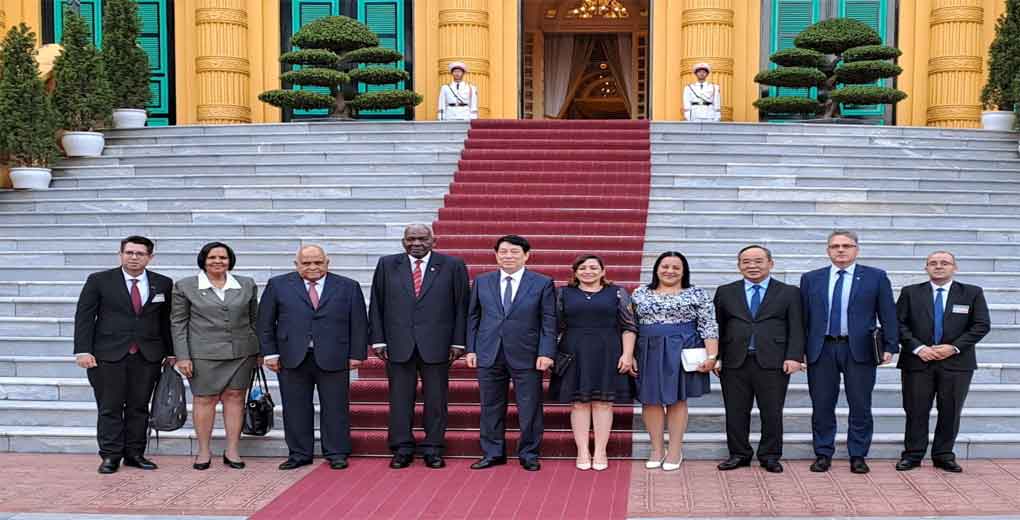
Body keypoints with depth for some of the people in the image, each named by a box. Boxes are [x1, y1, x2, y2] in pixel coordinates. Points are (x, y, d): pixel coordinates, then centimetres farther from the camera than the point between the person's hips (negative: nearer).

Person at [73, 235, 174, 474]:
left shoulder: (163, 284, 7)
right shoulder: (99, 281, 2)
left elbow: (167, 320, 11)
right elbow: (84, 317, 0)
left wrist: (170, 353, 8)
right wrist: (83, 351, -8)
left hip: (148, 356, 2)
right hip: (108, 355, -2)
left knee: (139, 407, 7)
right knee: (110, 408, 1)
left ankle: (135, 453, 15)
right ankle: (110, 455, 9)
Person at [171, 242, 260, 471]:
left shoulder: (247, 285, 8)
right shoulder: (185, 286, 1)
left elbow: (254, 319, 13)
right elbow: (178, 323, 1)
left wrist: (260, 351, 10)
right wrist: (182, 356, -6)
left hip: (241, 352, 2)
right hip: (203, 354, -2)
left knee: (235, 397, 3)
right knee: (204, 399, 2)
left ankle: (232, 450, 10)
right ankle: (203, 451, 12)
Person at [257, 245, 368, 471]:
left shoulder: (348, 287, 6)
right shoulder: (278, 285, 6)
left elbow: (359, 323, 5)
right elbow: (265, 322, 6)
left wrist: (356, 354, -1)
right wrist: (270, 352, 0)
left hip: (333, 358, -1)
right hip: (292, 359, 1)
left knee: (335, 408, 3)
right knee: (296, 409, 5)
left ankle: (336, 453, 14)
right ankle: (299, 454, 17)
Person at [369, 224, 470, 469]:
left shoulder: (453, 266, 3)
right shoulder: (387, 265, 7)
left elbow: (461, 306, 2)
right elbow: (376, 305, 8)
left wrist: (458, 341, -2)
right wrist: (378, 339, 1)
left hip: (436, 345, -1)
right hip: (398, 345, 1)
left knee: (436, 399, 4)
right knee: (400, 398, 4)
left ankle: (433, 449, 14)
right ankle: (402, 449, 14)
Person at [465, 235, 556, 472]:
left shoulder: (542, 283, 1)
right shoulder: (482, 282, 9)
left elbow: (549, 321, -1)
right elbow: (473, 317, 12)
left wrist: (546, 353, -9)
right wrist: (470, 349, 5)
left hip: (526, 356, -2)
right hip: (489, 355, 2)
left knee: (529, 408, 3)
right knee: (491, 407, 8)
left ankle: (529, 454, 17)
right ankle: (492, 453, 21)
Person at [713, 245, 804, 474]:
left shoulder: (789, 292, 7)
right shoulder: (726, 292, 12)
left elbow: (796, 328, 2)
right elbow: (717, 327, 10)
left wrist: (794, 357, -9)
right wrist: (715, 357, 2)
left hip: (773, 363, -1)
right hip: (734, 363, 2)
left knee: (772, 412, 2)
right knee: (736, 412, 5)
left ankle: (770, 456, 15)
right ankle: (739, 454, 17)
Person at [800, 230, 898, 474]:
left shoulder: (876, 277, 5)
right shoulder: (811, 279, 9)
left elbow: (888, 314, 2)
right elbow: (803, 316, 8)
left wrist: (889, 346, -6)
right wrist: (799, 350, 2)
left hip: (859, 350, -1)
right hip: (821, 350, 1)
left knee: (860, 406, 3)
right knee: (822, 406, 6)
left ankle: (858, 456, 14)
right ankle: (823, 454, 16)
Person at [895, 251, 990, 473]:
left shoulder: (972, 293, 7)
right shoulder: (910, 292, 6)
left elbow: (982, 325, 1)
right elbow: (899, 323, 2)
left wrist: (954, 347, -10)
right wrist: (918, 347, -12)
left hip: (956, 362, 1)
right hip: (917, 361, 0)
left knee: (950, 411, 4)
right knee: (916, 410, 1)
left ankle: (944, 455, 16)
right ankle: (912, 455, 10)